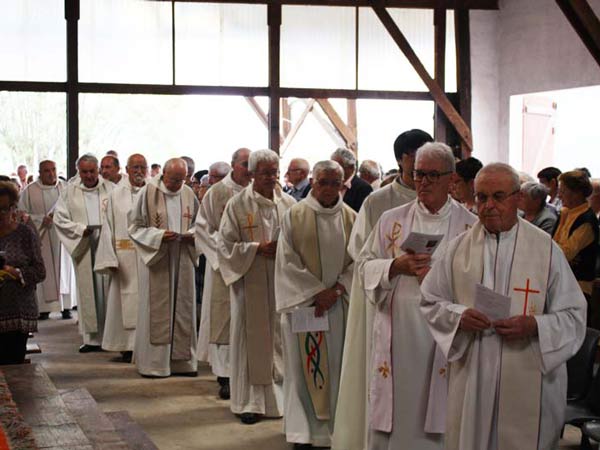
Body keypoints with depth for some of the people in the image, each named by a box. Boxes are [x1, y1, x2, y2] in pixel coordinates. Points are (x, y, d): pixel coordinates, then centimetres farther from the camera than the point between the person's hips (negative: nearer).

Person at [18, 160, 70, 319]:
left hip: (61, 236, 1)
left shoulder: (65, 188, 5)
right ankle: (44, 308, 3)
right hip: (41, 237, -1)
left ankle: (65, 306, 5)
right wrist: (41, 219, -13)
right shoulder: (29, 191, 1)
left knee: (63, 269, 1)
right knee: (43, 272, -2)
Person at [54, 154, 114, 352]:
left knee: (108, 289, -2)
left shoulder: (110, 189, 3)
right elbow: (59, 218, 5)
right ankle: (92, 338, 6)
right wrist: (81, 229, -7)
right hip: (83, 248, 1)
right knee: (88, 291, 2)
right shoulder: (70, 191, 6)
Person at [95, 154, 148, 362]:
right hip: (125, 257, 0)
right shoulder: (116, 195, 5)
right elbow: (108, 228, 2)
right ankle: (128, 345, 9)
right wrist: (110, 259, -6)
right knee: (127, 299, 2)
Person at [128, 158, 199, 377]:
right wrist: (159, 236, -18)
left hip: (183, 260, 4)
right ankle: (154, 362, 7)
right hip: (156, 260, -4)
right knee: (157, 312, 0)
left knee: (182, 310, 8)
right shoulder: (148, 192, -6)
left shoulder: (189, 194, 6)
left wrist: (192, 234, -6)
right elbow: (135, 226, -5)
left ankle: (182, 361, 17)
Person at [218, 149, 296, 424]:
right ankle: (250, 401, 10)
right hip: (250, 283, -3)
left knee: (281, 337, 5)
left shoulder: (289, 204, 6)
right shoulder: (237, 205, -2)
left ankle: (281, 395, 16)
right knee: (252, 338, 1)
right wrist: (259, 248, -14)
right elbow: (226, 245, -3)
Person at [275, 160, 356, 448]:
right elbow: (288, 262, -4)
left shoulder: (351, 218, 6)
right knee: (304, 368, 1)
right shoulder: (295, 216, -1)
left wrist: (337, 290, -11)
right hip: (303, 303, -2)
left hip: (339, 304, 2)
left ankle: (334, 424, 12)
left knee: (336, 366, 4)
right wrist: (316, 292, -11)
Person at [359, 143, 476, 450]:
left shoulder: (469, 226, 3)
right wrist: (397, 267, -12)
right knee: (392, 414, 5)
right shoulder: (391, 220, 10)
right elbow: (365, 265, 6)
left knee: (438, 422, 1)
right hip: (396, 335, 2)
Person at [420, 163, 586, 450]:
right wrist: (458, 316, -11)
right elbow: (430, 301, 9)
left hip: (528, 380, -1)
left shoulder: (545, 248, -1)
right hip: (471, 376, 2)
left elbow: (574, 315, 0)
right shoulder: (460, 247, 5)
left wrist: (534, 326, -18)